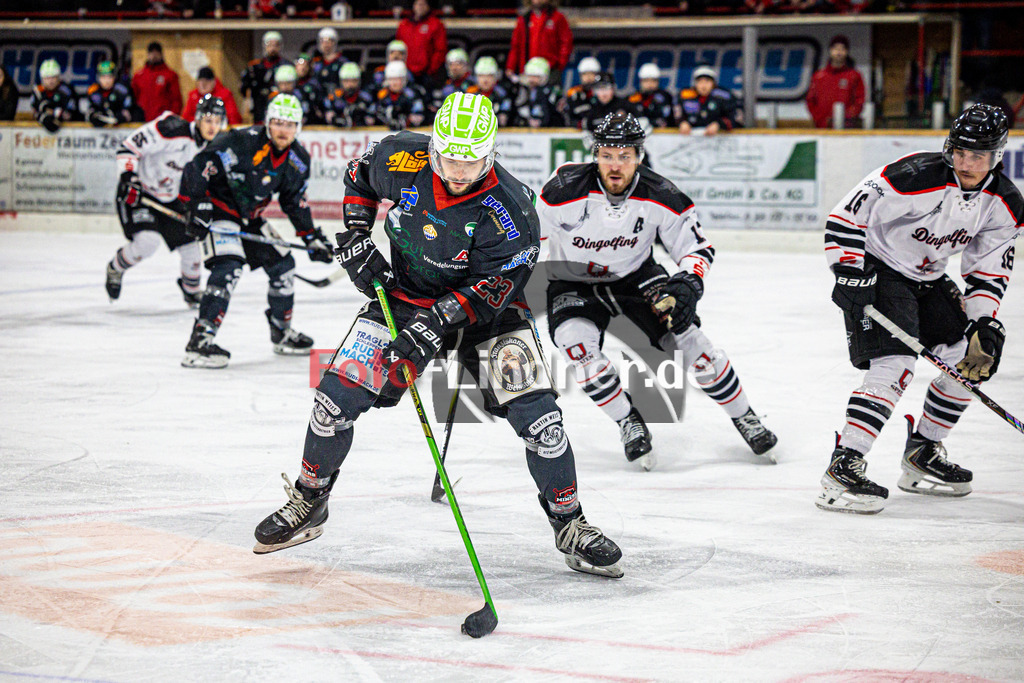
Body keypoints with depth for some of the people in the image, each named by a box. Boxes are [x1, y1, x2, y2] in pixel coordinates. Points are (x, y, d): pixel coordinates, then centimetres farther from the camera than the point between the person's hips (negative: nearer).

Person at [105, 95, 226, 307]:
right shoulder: (172, 129, -26)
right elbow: (129, 146, -24)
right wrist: (128, 176, -31)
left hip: (171, 200, 7)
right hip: (137, 193, -7)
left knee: (190, 246, 4)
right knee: (147, 241, -26)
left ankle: (191, 291, 33)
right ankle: (115, 269, 4)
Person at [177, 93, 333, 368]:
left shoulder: (298, 160, -1)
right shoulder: (243, 142, -26)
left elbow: (295, 201, 13)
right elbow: (199, 166, -26)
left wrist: (311, 237, 9)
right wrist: (198, 205, -31)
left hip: (249, 216, 8)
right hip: (217, 209, -8)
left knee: (282, 265, 11)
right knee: (229, 267, -26)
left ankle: (282, 333, 33)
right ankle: (199, 342, -31)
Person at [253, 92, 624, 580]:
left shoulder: (510, 210, -28)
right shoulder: (401, 159, -19)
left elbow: (494, 288, -24)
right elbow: (360, 175, 5)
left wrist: (437, 323, -36)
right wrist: (355, 237, -6)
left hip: (486, 307, -2)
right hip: (404, 294, 2)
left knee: (533, 410, -16)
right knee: (339, 393, -9)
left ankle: (569, 525, 3)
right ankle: (307, 503, 14)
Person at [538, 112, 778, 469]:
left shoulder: (661, 196, -21)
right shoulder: (563, 191, -27)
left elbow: (698, 246, -9)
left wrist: (689, 285, -28)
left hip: (635, 275, 1)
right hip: (571, 281, -1)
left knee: (686, 337, -11)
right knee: (578, 344, -28)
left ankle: (744, 417, 9)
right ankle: (629, 423, -6)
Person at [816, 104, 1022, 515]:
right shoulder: (917, 177, -28)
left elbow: (990, 268, 3)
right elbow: (845, 218, -24)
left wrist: (983, 323, -8)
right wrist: (849, 276, -27)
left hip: (928, 280, 8)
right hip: (876, 270, -8)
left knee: (975, 359, 5)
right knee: (895, 365, -24)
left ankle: (921, 456, 19)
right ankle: (842, 470, -27)